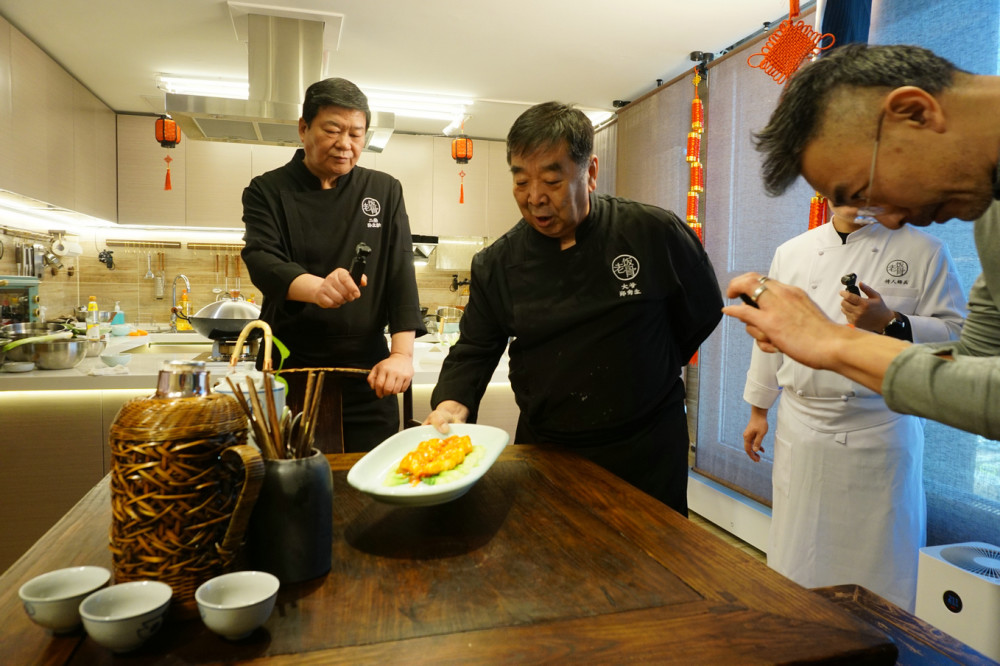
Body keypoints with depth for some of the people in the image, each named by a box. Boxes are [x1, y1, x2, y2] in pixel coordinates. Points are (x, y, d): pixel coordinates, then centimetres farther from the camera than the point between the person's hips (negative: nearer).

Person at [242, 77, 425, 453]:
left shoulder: (385, 192, 6)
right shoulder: (268, 191, 2)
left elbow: (401, 274, -2)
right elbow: (262, 262, -14)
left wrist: (402, 354, -14)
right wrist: (317, 287, -36)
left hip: (366, 373, 1)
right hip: (290, 370, -1)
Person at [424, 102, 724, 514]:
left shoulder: (656, 234, -11)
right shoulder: (496, 264, -5)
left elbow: (703, 312, 4)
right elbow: (473, 350, 0)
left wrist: (648, 372, 6)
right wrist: (453, 404, -18)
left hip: (646, 451, -1)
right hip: (544, 447, 2)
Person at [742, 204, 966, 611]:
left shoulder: (925, 252, 0)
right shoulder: (791, 253, 8)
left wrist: (890, 323, -19)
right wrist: (758, 410, 13)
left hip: (882, 433, -2)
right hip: (802, 432, 2)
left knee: (883, 565, 6)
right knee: (797, 563, 11)